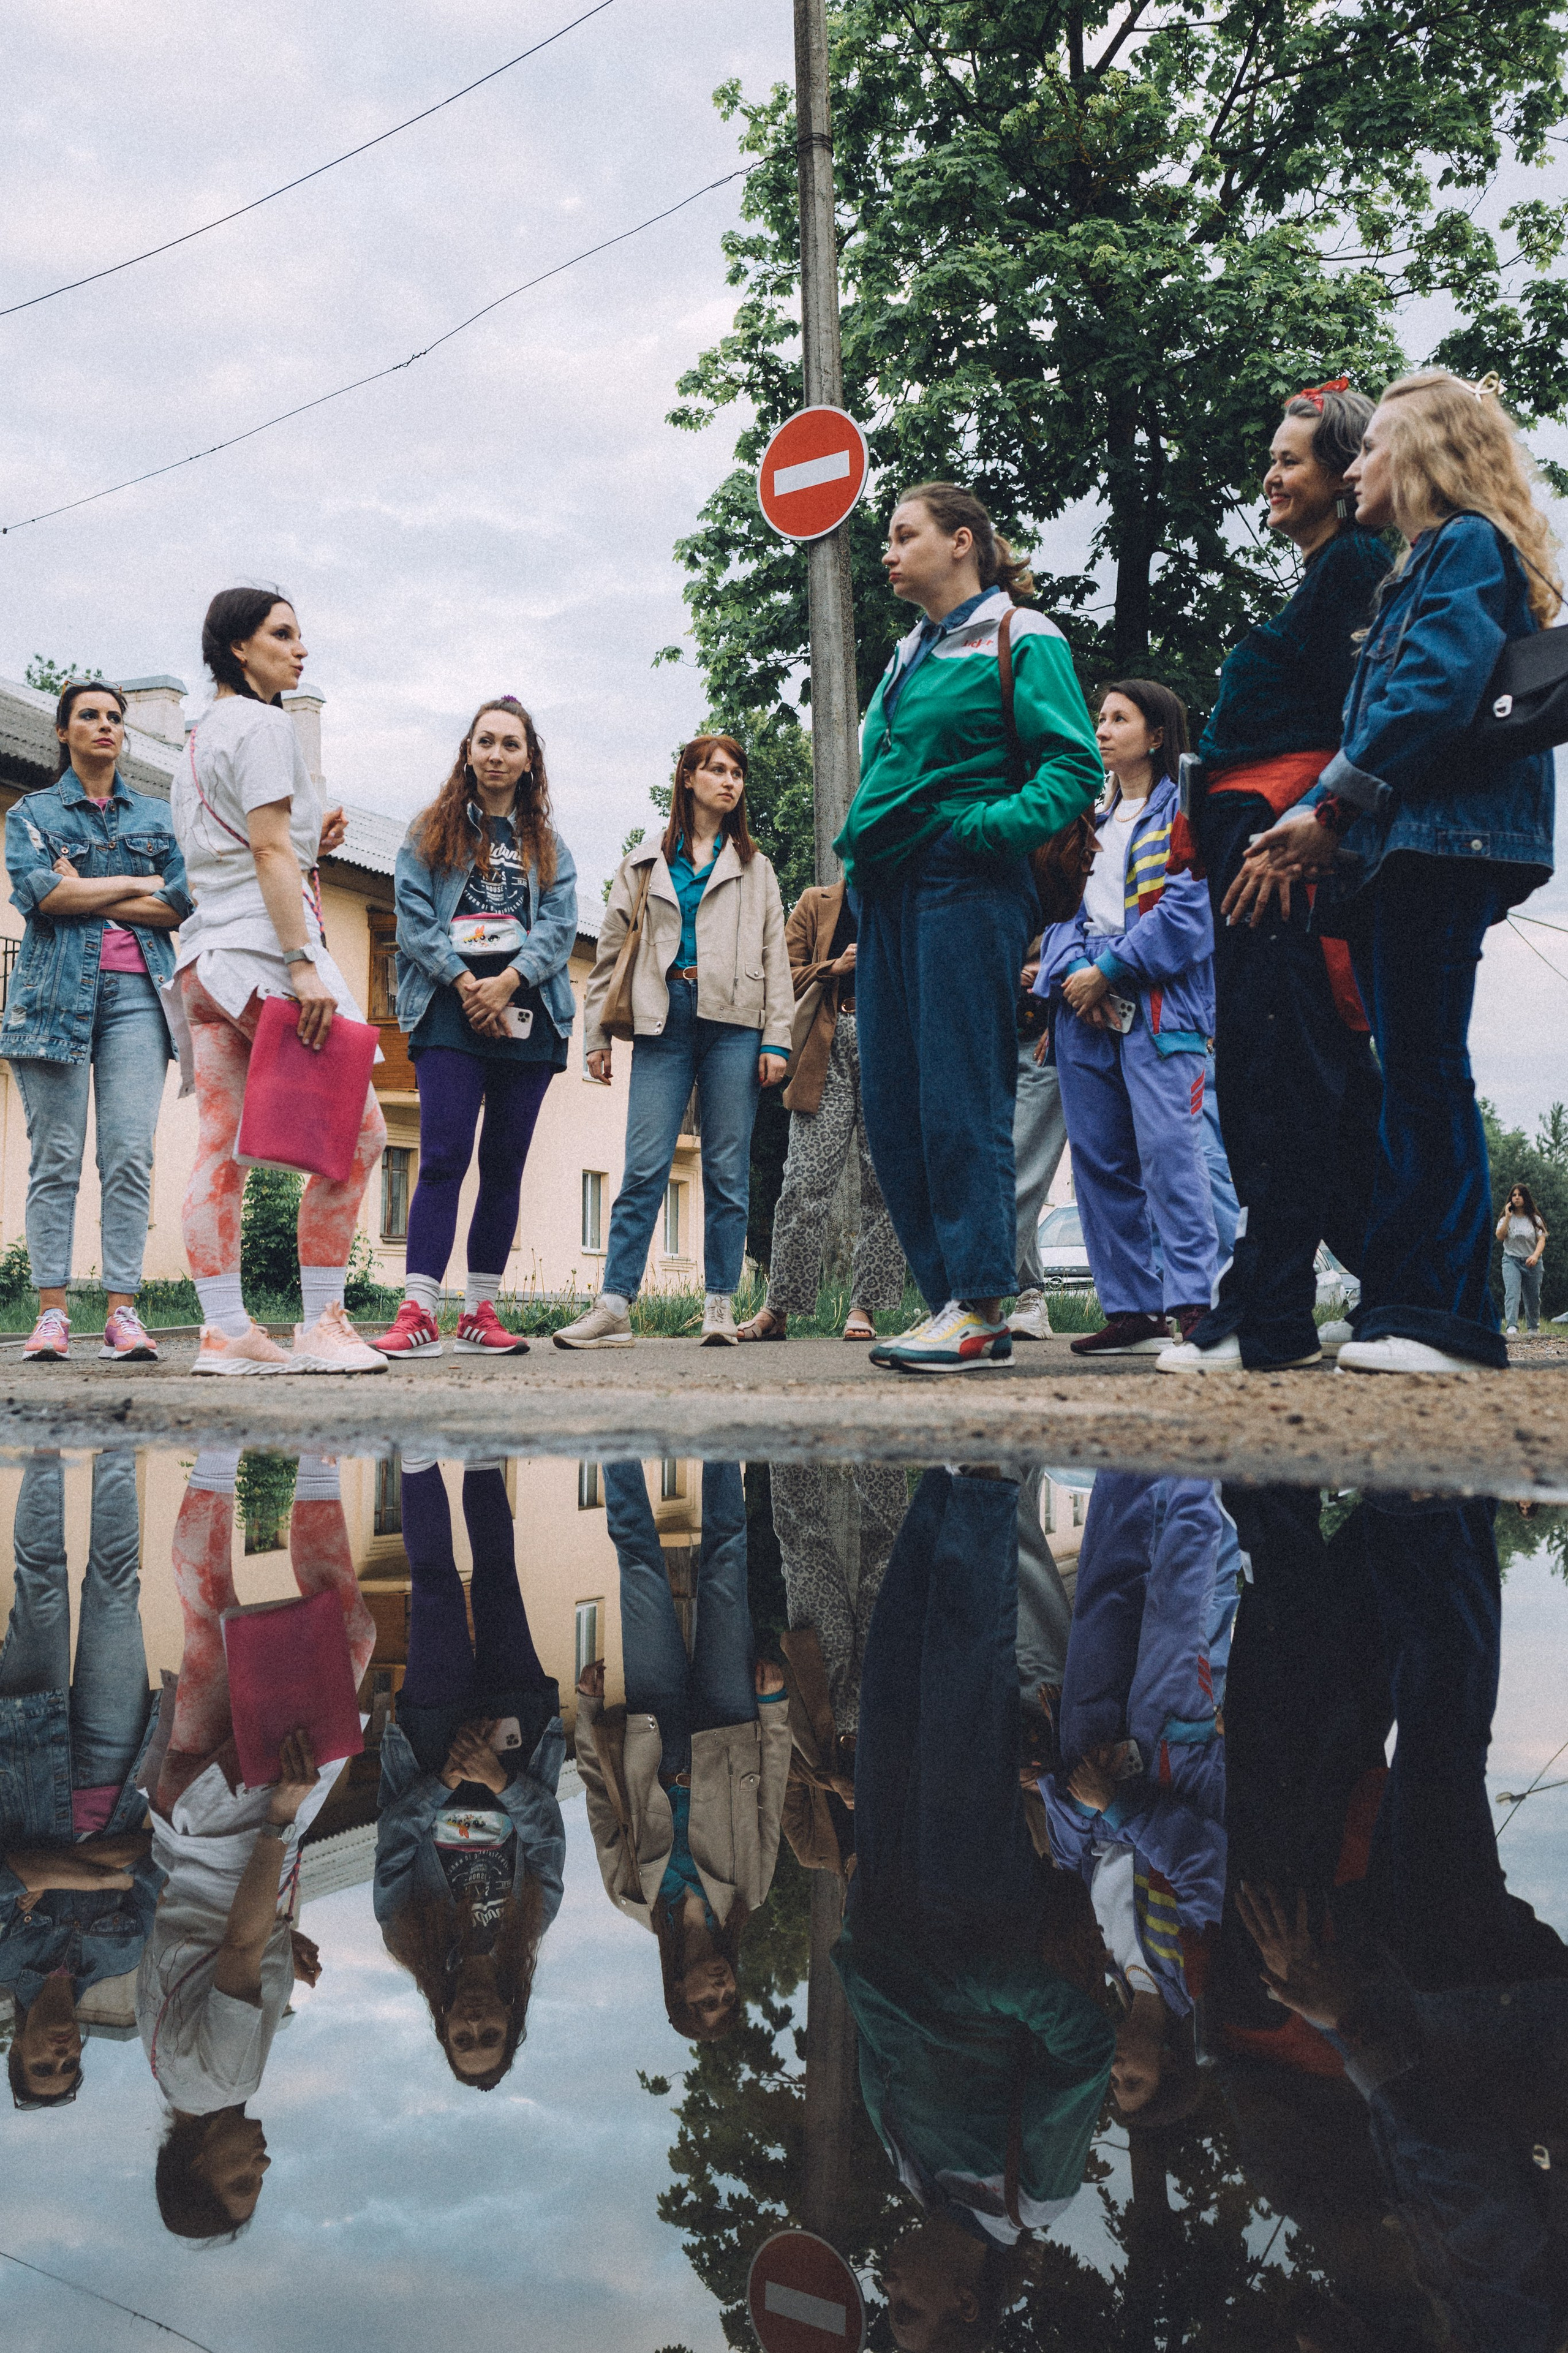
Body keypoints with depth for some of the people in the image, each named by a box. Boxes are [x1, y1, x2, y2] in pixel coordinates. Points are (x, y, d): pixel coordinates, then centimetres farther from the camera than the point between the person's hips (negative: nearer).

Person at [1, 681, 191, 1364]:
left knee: (131, 1156, -9)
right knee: (55, 1158, -5)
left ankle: (123, 1313, -9)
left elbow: (184, 904, 5)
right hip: (56, 990, -1)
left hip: (137, 989, 1)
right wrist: (138, 884, -1)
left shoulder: (158, 817, 19)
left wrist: (84, 894, -1)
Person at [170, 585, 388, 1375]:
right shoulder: (262, 724, -4)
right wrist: (303, 963, -19)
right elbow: (269, 851, -14)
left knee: (219, 1149, 2)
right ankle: (322, 1324, -5)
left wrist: (308, 847, 19)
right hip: (260, 951, -9)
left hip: (203, 956, 9)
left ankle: (224, 1331, 0)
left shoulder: (199, 738, 25)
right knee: (356, 1131, -5)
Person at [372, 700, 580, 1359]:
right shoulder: (431, 831, 11)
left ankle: (480, 1312, 8)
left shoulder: (548, 846, 17)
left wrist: (507, 981, -12)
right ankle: (418, 1314, -17)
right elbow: (414, 915, 0)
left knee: (505, 1165, 3)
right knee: (444, 1158, -13)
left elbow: (560, 923, 4)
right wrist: (466, 984, -11)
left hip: (526, 1015, 3)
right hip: (450, 1012, -3)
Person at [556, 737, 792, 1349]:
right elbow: (612, 949, 14)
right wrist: (598, 1034, 6)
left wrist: (776, 1040, 1)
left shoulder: (754, 867, 18)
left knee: (728, 1171, -1)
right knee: (644, 1167, -8)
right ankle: (614, 1307, -9)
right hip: (665, 1021, 0)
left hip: (733, 1022, 1)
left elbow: (775, 955, 12)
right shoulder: (645, 863, 16)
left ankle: (720, 1306, 5)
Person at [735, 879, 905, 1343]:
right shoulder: (816, 904, 18)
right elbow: (782, 973, 11)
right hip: (827, 1049, -1)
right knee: (806, 1180, -8)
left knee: (884, 1181, -4)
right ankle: (778, 1308, -2)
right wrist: (834, 968, -5)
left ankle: (863, 1308, 2)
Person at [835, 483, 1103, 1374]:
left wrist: (999, 824, -21)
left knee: (961, 1100, -11)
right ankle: (950, 1297, 10)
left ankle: (979, 1307, -6)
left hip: (966, 889, -8)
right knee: (892, 1107, 4)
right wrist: (863, 855, 16)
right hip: (892, 892, 8)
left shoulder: (1020, 638, 1)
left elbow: (1076, 763, -8)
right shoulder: (909, 656, 24)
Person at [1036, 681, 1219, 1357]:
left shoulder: (1184, 808, 3)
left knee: (1168, 1149, -15)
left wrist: (1108, 970, -12)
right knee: (1098, 1160, 4)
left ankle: (1192, 1301, -13)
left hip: (1159, 1004, -6)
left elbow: (1188, 908, -9)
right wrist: (1075, 971, -3)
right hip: (1084, 1005, 7)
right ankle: (1129, 1311, 8)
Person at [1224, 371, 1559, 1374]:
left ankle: (1450, 1317, -9)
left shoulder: (1469, 544, -2)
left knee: (1425, 1068, -12)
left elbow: (1436, 692, -17)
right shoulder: (1427, 569, 28)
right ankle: (1403, 1301, 9)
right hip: (1408, 850, 10)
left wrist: (1330, 808, -14)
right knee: (1413, 1076, 7)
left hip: (1438, 841, -10)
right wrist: (1310, 830, 11)